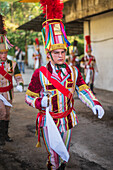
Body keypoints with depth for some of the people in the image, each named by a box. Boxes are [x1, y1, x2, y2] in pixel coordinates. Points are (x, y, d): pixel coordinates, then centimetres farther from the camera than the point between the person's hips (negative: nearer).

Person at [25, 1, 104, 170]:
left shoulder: (73, 71, -2)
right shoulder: (40, 74, -12)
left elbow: (83, 90, 0)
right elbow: (29, 97, -4)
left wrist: (94, 104, -17)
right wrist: (40, 102, -25)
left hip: (67, 120, 4)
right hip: (49, 122, -4)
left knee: (64, 155, 21)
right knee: (54, 156, 5)